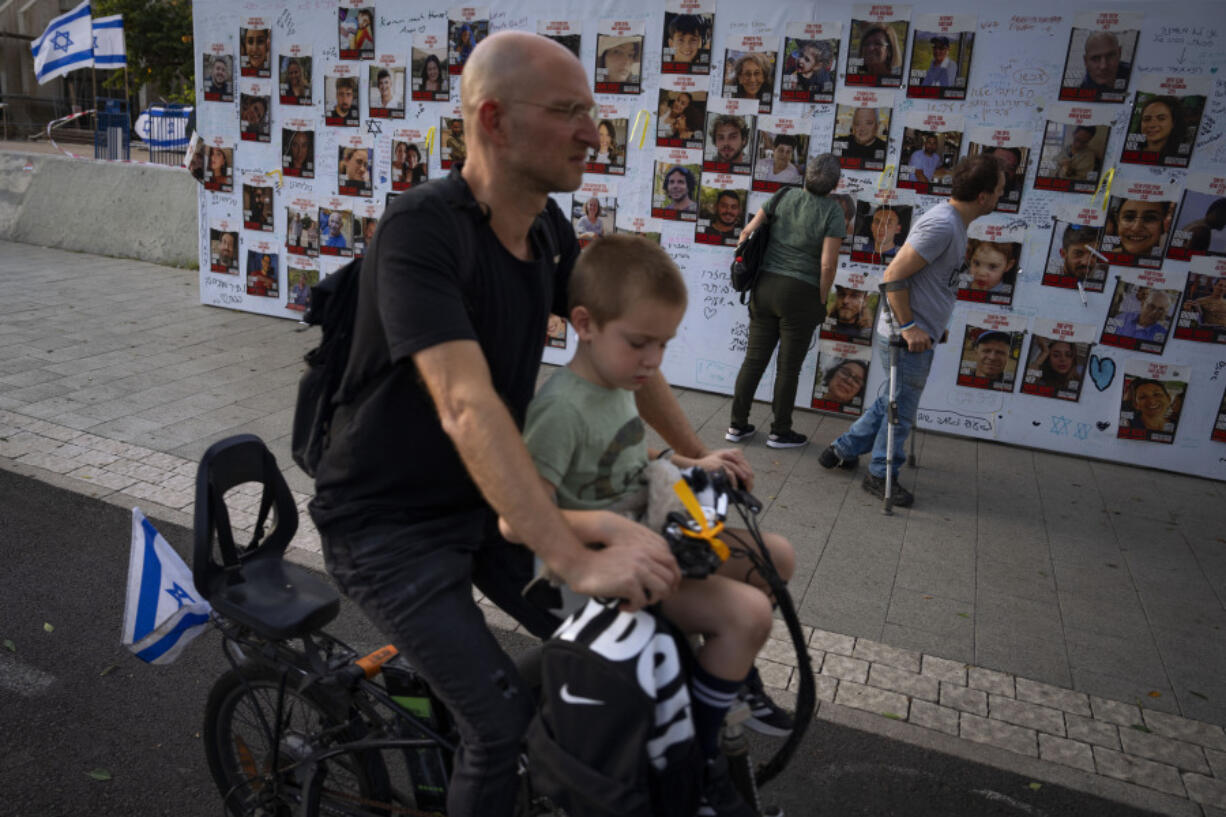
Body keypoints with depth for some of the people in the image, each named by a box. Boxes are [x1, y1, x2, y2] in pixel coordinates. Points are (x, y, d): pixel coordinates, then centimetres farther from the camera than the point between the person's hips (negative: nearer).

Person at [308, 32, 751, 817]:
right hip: (389, 522, -7)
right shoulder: (422, 227, -27)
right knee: (506, 718, -15)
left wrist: (696, 454, 5)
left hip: (484, 502, 7)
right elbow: (467, 408, -38)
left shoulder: (550, 228, -2)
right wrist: (578, 560, -42)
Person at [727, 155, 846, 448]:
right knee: (788, 367, 7)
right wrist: (821, 302, -2)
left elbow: (747, 232, 3)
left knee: (754, 359, 12)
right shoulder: (832, 212, -9)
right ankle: (780, 432, 19)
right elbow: (827, 264, -15)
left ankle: (737, 425, 19)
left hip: (765, 285, 4)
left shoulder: (784, 196, 3)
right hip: (801, 293, -4)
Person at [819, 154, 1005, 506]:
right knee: (901, 411, 6)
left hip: (916, 335, 10)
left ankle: (842, 450, 34)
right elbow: (893, 275, -25)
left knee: (893, 402, 23)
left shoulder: (953, 221, 9)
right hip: (909, 340, -10)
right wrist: (907, 327, -22)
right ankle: (881, 476, 23)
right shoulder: (941, 225, -23)